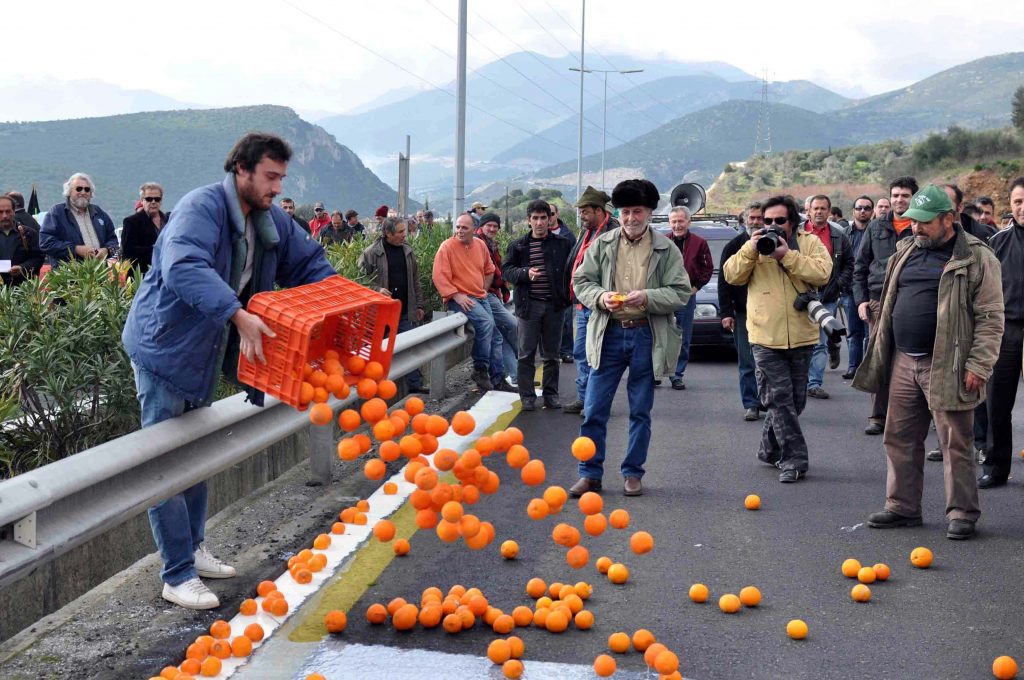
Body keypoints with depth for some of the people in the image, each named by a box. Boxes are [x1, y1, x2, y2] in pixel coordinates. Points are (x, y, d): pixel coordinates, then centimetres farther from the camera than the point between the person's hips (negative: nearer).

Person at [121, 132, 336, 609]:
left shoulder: (272, 221, 3)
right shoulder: (201, 207, -23)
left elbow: (309, 264, 11)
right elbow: (184, 266, -40)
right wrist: (239, 315, -49)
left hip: (206, 351, 9)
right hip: (164, 346, -9)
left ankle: (192, 551, 35)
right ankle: (177, 577, 4)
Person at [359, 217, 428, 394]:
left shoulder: (407, 251, 10)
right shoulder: (371, 253, -7)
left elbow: (415, 281, 15)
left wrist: (419, 305, 13)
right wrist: (377, 289, -18)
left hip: (405, 312, 4)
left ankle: (415, 384, 11)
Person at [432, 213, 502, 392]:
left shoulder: (480, 245, 8)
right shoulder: (447, 247, -10)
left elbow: (489, 270, 23)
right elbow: (439, 276, -14)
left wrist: (483, 290, 12)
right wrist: (456, 295, -20)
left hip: (480, 298, 7)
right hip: (458, 298, -7)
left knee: (495, 336, 6)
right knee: (485, 321, -29)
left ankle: (497, 377, 18)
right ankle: (480, 368, -18)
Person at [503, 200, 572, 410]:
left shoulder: (562, 244, 5)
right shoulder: (518, 245, 5)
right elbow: (506, 270, 3)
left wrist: (566, 297, -4)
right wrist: (525, 273, -14)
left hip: (554, 305, 1)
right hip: (529, 305, -1)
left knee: (551, 354, 10)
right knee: (526, 353, 2)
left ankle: (550, 394, 20)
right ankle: (527, 396, 10)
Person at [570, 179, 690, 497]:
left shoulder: (666, 249, 1)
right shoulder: (602, 244, 5)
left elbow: (680, 292, -2)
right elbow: (581, 281, 7)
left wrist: (647, 297, -19)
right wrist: (601, 297, -14)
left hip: (646, 336, -1)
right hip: (608, 334, 1)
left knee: (640, 411, 9)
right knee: (594, 409, 1)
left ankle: (633, 473, 21)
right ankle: (590, 474, 13)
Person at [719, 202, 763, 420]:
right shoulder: (734, 246, 4)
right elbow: (724, 281, 3)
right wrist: (726, 313, -4)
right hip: (743, 312, -1)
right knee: (747, 363, 0)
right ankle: (751, 404, 4)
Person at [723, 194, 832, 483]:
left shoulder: (810, 242, 4)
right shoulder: (754, 244, 7)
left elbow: (822, 273, -13)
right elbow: (732, 275, -3)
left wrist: (788, 256, -19)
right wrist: (751, 250, -16)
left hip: (801, 336, 1)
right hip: (765, 337, -1)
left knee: (794, 399, 12)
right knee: (780, 399, -6)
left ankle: (770, 449, 29)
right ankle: (793, 459, -4)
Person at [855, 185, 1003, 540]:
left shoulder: (977, 258, -6)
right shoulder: (905, 252, 13)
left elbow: (990, 318, -9)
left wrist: (979, 367, -15)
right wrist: (880, 354, 16)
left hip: (945, 367, -6)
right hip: (903, 363, 7)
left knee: (956, 444, 1)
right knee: (900, 438, 11)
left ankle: (962, 513, 11)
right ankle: (902, 507, 22)